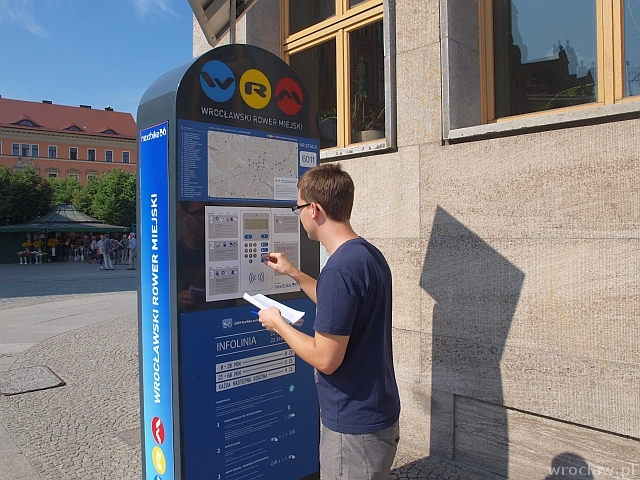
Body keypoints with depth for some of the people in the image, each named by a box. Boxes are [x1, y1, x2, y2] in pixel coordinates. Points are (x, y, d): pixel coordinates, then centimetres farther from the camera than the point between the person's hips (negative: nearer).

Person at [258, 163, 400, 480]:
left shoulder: (340, 269, -27)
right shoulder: (370, 255, 3)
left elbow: (325, 359, -24)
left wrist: (277, 324, -10)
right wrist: (294, 274, 19)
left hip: (354, 427, -9)